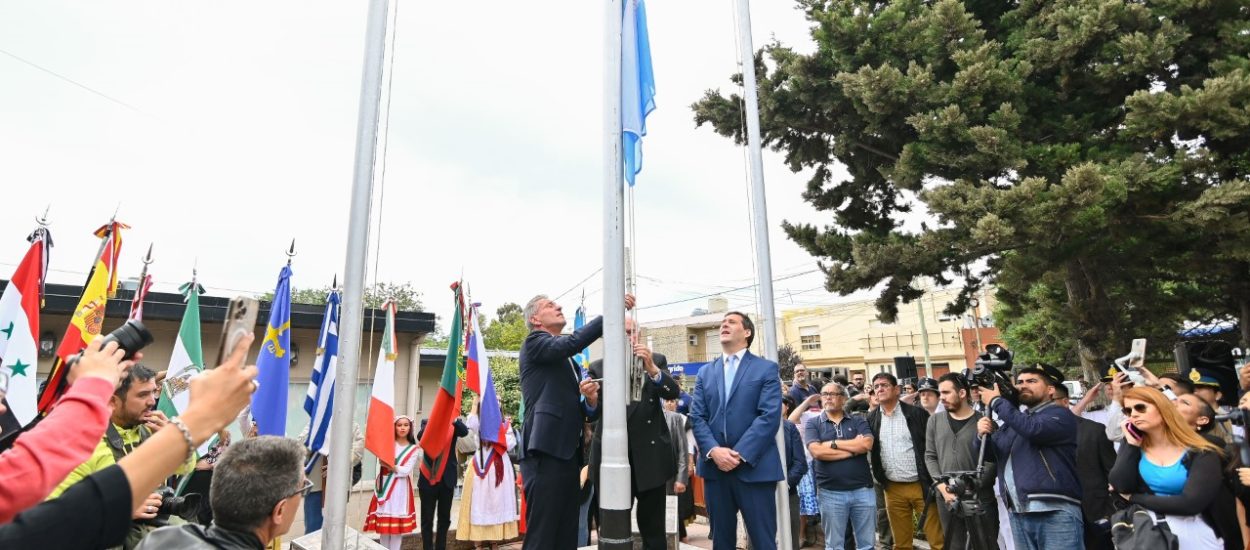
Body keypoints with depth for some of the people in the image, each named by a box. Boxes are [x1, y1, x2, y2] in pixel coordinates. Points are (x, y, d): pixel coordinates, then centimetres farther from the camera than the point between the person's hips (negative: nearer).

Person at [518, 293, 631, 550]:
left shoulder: (569, 361, 23)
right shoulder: (534, 343, 0)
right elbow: (573, 342, -21)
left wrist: (591, 401, 2)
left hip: (569, 454, 8)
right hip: (546, 453, -8)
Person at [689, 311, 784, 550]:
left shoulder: (766, 368, 2)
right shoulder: (706, 372, 14)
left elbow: (770, 416, -9)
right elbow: (697, 417, 6)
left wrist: (740, 454, -17)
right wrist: (713, 450, -11)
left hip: (754, 467, -4)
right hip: (714, 466, 4)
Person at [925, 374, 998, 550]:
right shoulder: (934, 421, 7)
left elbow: (992, 460, -6)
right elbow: (930, 456, 7)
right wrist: (942, 485, -6)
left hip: (980, 498, -3)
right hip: (947, 497, 3)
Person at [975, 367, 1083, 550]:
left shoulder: (1060, 414, 0)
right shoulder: (1013, 421, 20)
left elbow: (1033, 429, -21)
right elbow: (988, 453, 13)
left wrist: (996, 401, -12)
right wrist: (982, 434, -9)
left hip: (1056, 513, -6)